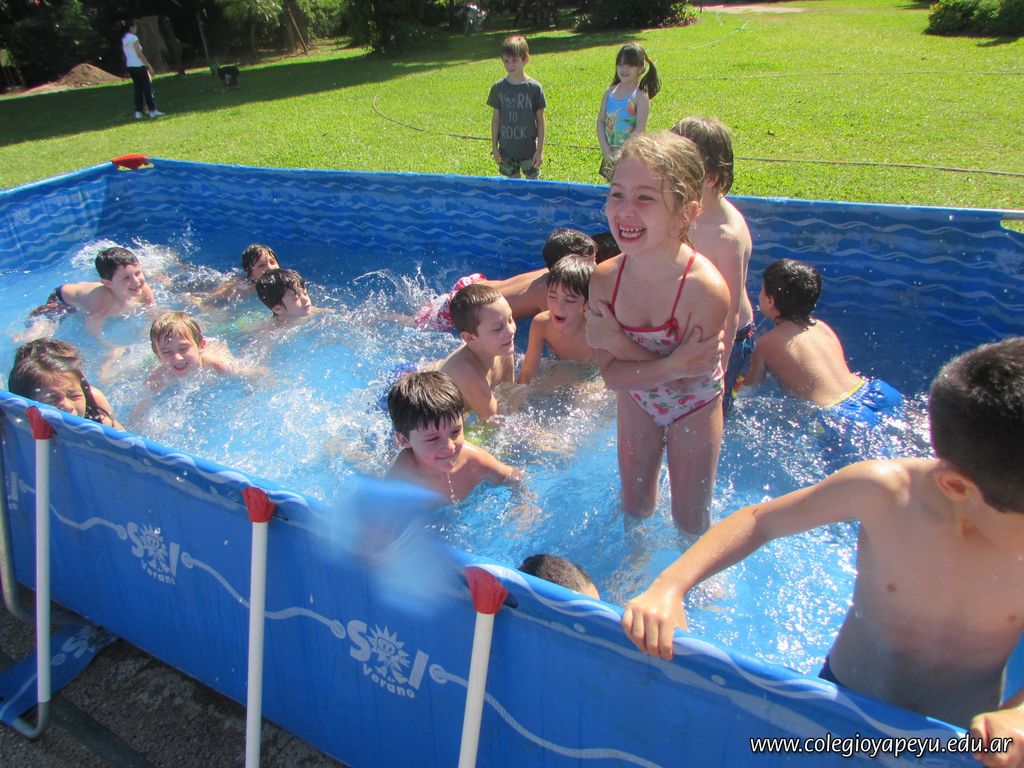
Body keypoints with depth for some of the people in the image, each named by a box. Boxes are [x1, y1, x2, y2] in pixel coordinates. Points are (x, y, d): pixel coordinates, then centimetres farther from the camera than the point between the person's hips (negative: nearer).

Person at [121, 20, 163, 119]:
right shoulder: (133, 38, -11)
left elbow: (126, 55, 15)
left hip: (130, 66, 8)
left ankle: (138, 112, 6)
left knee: (138, 89, 10)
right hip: (138, 66, -8)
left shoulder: (124, 40, 13)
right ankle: (152, 110, 0)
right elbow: (140, 54, -15)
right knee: (147, 88, -2)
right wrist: (149, 66, -12)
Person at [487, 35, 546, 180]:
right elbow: (496, 118, 4)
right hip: (506, 149, 2)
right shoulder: (498, 88, -2)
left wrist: (540, 149, -6)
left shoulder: (534, 88, -9)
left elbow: (540, 120, -4)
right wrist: (494, 146, 4)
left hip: (529, 148, -2)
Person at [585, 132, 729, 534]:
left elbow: (686, 383, -29)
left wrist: (617, 342, -34)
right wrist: (671, 365, -37)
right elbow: (611, 374, -20)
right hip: (636, 403, 3)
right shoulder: (605, 279, -25)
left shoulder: (706, 288, -38)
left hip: (693, 408, -3)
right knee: (634, 507, 24)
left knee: (690, 521, 17)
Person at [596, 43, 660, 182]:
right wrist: (605, 148, -8)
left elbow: (640, 129, -15)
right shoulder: (610, 92, 6)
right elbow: (600, 121, 3)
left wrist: (620, 151, -17)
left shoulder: (641, 96, -10)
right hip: (610, 153, 5)